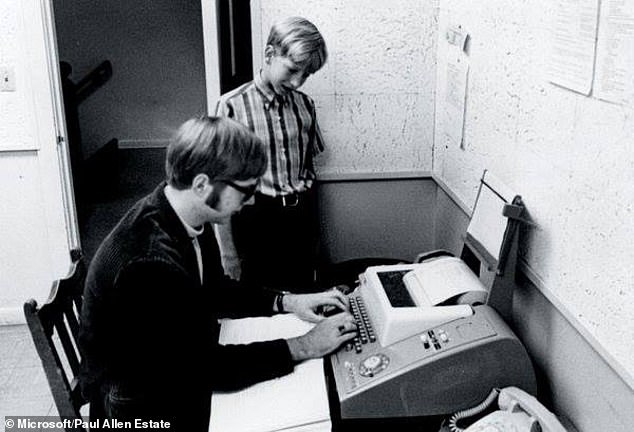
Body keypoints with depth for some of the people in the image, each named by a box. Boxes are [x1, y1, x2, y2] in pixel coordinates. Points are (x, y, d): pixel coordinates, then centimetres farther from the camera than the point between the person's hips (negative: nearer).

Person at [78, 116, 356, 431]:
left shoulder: (190, 218, -8)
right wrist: (303, 347, -21)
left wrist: (284, 303, -2)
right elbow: (205, 367, -26)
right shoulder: (149, 262, -34)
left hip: (180, 368, 7)